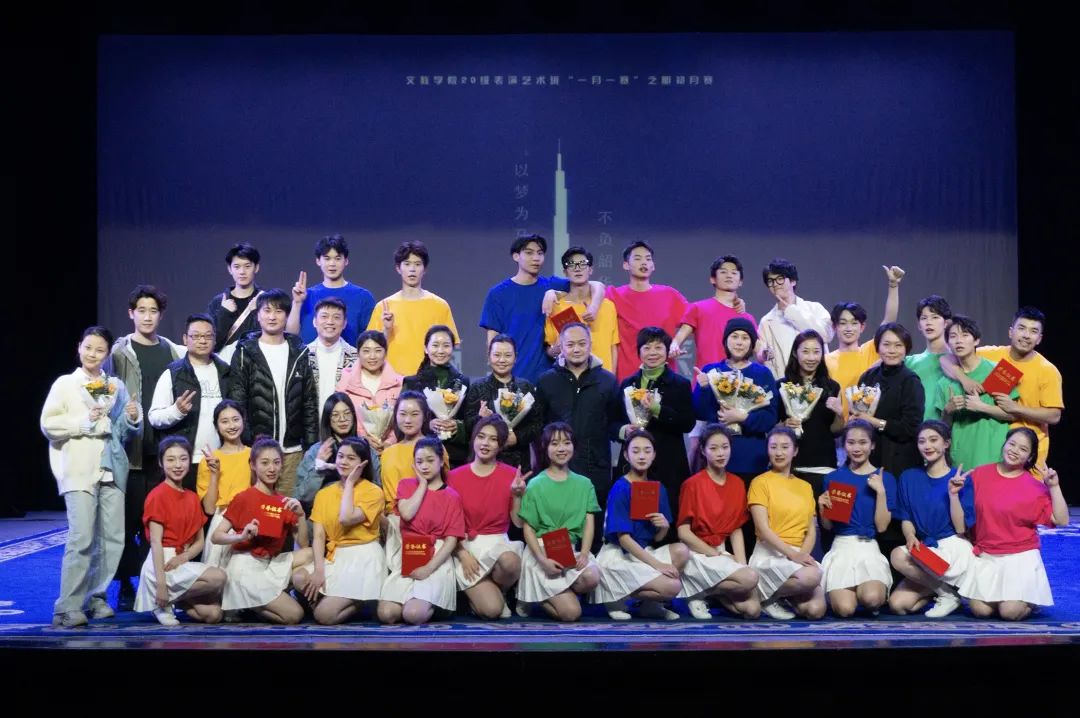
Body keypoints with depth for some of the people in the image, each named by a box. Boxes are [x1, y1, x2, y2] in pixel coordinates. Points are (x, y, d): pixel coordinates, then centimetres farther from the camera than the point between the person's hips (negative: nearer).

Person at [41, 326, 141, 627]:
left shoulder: (116, 386, 15)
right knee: (81, 538, -13)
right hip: (79, 470, -4)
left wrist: (132, 419, -3)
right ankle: (68, 607, -9)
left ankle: (95, 597, 16)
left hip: (112, 469, 4)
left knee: (113, 537, 2)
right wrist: (83, 422, -11)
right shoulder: (65, 384, 6)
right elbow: (48, 424, -1)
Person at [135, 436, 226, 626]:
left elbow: (199, 541, 12)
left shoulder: (192, 497, 12)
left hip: (183, 562, 7)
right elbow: (155, 542, -16)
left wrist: (184, 557, -11)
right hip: (162, 563, -7)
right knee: (218, 577, -24)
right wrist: (161, 584, -22)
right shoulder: (157, 495, -10)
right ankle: (165, 602, -7)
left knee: (213, 614, -7)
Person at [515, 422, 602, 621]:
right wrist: (543, 559, -18)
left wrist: (584, 554, -16)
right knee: (571, 612, -18)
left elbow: (589, 524, 2)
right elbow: (528, 528, -4)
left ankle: (552, 594, 1)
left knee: (592, 578, -30)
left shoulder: (584, 484, 7)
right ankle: (535, 598, 14)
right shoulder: (535, 485, -4)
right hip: (542, 551, -4)